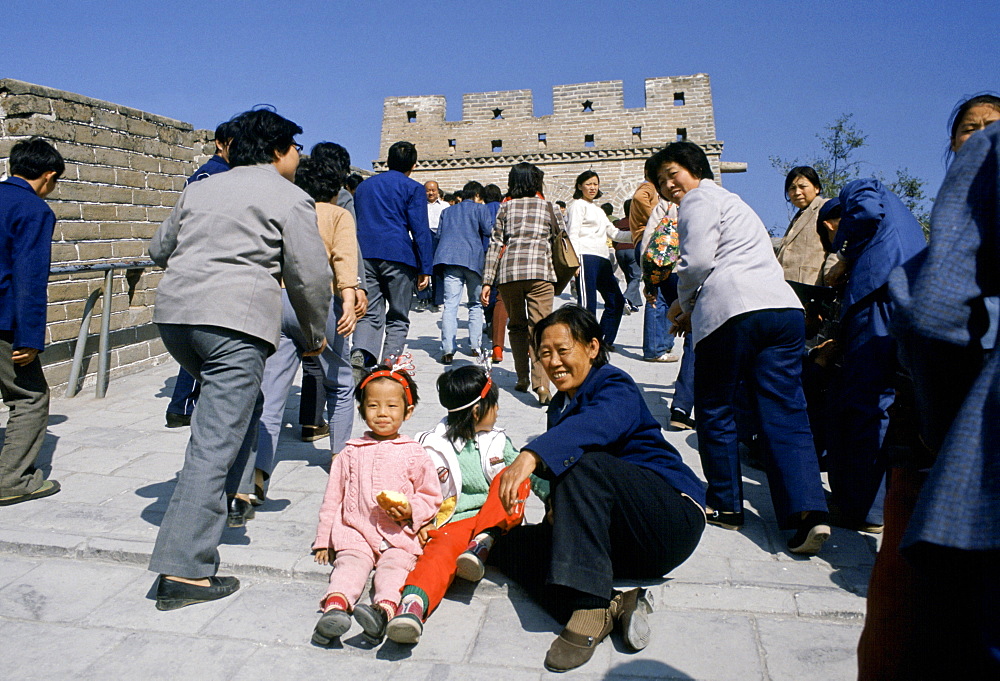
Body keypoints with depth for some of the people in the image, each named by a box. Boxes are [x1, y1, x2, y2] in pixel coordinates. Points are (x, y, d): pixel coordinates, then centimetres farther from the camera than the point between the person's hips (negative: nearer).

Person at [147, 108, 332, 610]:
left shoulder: (199, 189, 23)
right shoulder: (289, 198, 4)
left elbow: (159, 249, 29)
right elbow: (309, 277, -1)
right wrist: (315, 334, 12)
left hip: (175, 310, 8)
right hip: (235, 318, -8)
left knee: (241, 403, 28)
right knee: (216, 441, -8)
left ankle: (226, 498, 34)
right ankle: (182, 571, -8)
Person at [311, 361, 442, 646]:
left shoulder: (414, 454, 8)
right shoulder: (351, 452, 14)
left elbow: (432, 496, 12)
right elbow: (333, 497, 20)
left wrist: (411, 511, -9)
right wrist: (323, 540, 19)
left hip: (399, 535, -1)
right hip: (355, 530, 2)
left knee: (394, 566, -28)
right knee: (350, 563, -26)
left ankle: (384, 607, -53)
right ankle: (335, 605, -50)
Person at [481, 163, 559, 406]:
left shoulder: (506, 207, 14)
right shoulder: (547, 207, 14)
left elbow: (495, 245, 7)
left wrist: (487, 281, 6)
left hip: (508, 271, 2)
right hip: (539, 270, -1)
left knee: (516, 326, 16)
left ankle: (522, 378, 19)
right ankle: (541, 384, -19)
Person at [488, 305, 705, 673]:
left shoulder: (615, 387, -9)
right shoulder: (559, 405, 17)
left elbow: (596, 424, -34)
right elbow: (557, 459, 11)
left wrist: (531, 455, -50)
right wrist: (558, 504, -13)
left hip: (673, 518, -8)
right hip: (612, 540, 8)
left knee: (584, 463, -33)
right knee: (510, 544, -9)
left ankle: (590, 607, -38)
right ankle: (615, 605, -27)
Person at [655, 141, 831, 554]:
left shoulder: (700, 200, 6)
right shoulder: (732, 202, 34)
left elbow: (698, 260, -8)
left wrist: (683, 304, 9)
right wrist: (694, 310, 22)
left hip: (733, 312, -8)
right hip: (784, 307, 8)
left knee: (714, 410, 7)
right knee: (786, 412, 0)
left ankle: (725, 506, 14)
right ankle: (809, 511, -13)